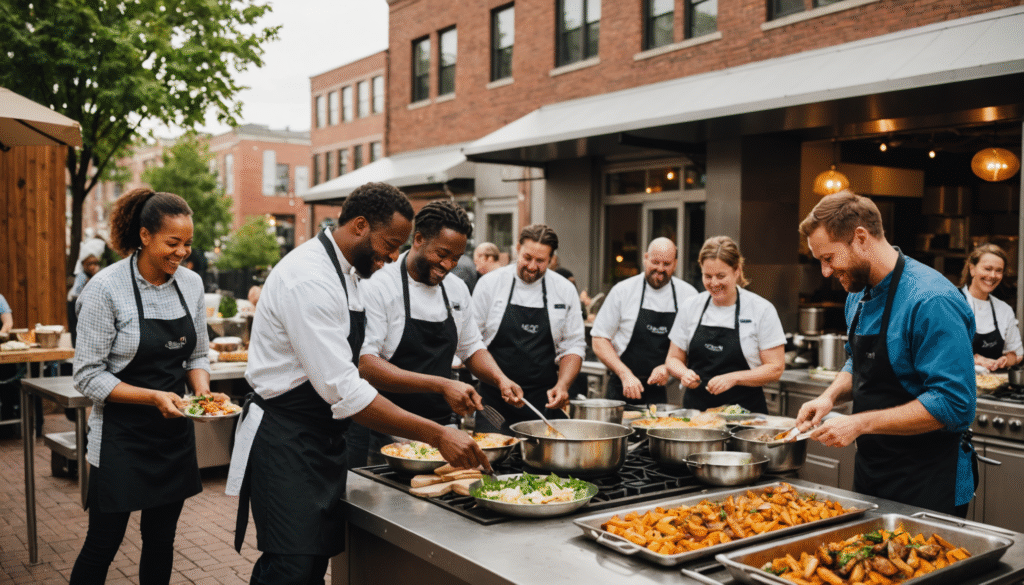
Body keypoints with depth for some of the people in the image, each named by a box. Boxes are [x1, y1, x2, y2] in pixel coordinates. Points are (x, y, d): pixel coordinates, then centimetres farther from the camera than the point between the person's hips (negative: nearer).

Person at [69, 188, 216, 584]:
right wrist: (154, 397, -24)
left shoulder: (191, 284, 1)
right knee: (103, 544, 6)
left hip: (174, 431, 5)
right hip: (122, 435, -5)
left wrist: (202, 392, -8)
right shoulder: (106, 288, -15)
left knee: (161, 540, 14)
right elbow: (88, 376, -14)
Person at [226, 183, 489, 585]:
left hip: (322, 438, 10)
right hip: (285, 442, -10)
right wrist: (436, 435, -28)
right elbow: (343, 390, -29)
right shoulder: (310, 279, -23)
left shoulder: (344, 272, 10)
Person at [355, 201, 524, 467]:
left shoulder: (457, 289, 8)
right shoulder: (379, 287, -13)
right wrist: (441, 386, -29)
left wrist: (500, 379, -1)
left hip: (440, 426, 6)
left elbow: (471, 348, 20)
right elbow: (365, 364, -23)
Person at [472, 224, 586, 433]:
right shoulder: (490, 283, 0)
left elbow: (573, 346, 8)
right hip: (495, 398, -1)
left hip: (545, 400, 1)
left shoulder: (565, 290, 5)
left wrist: (562, 385, -8)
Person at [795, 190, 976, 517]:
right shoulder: (858, 297, 5)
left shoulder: (931, 302, -22)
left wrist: (861, 423, -26)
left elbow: (952, 405, -26)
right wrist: (831, 396, -1)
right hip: (869, 472, 8)